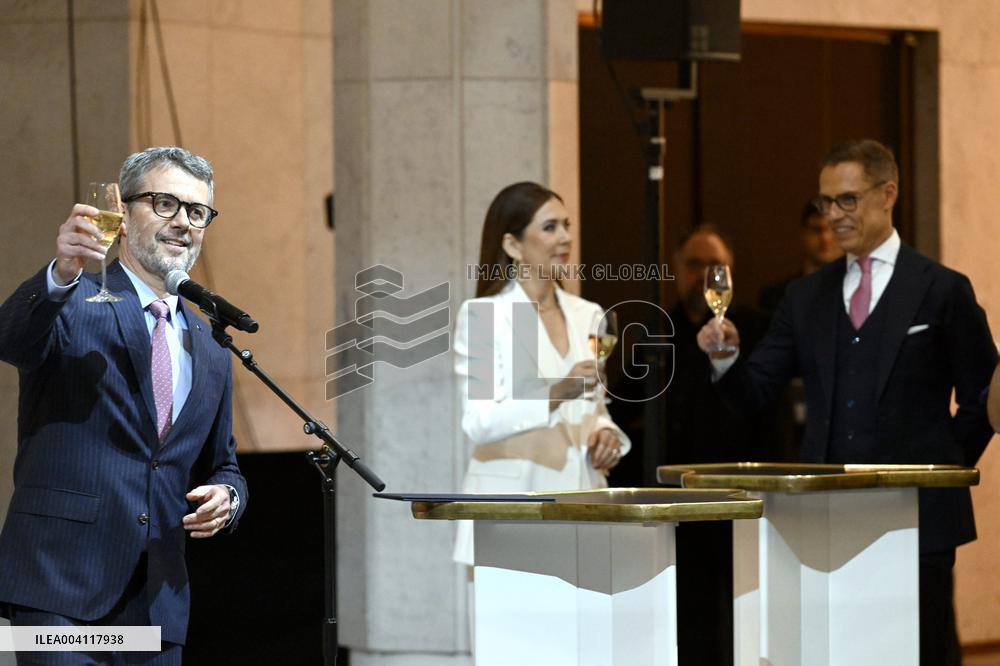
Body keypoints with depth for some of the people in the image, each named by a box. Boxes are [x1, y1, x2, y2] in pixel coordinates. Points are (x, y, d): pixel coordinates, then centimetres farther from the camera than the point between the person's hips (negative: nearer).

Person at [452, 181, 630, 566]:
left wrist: (606, 432, 1)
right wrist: (557, 392, -24)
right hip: (513, 507, -5)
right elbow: (479, 422, -12)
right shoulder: (481, 315, -3)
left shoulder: (587, 315, 15)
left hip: (579, 499, 5)